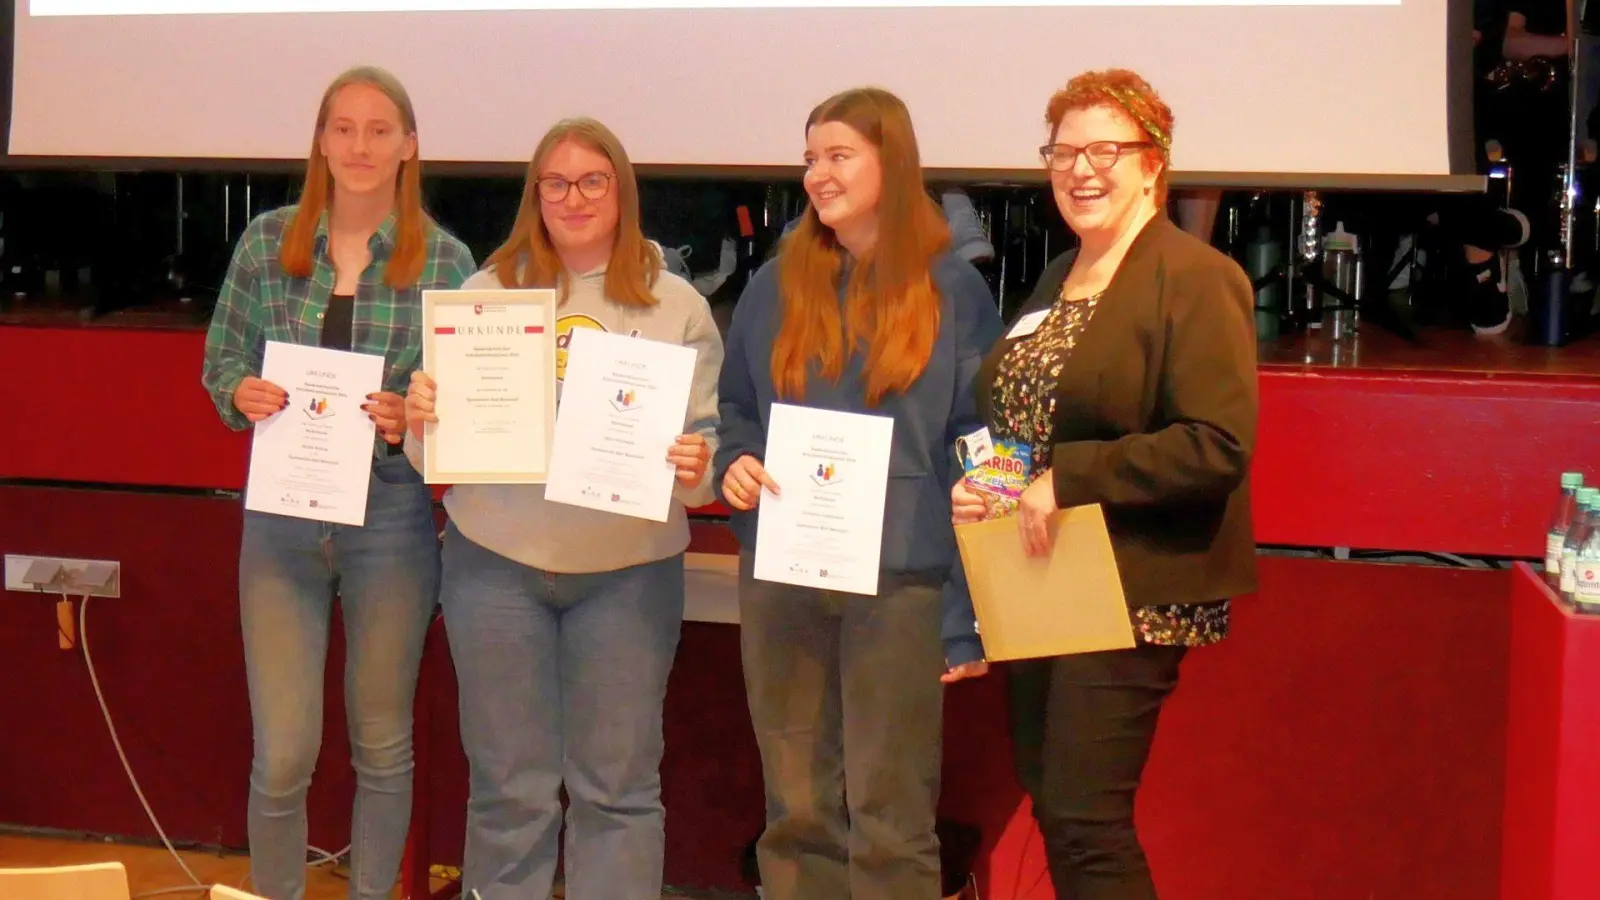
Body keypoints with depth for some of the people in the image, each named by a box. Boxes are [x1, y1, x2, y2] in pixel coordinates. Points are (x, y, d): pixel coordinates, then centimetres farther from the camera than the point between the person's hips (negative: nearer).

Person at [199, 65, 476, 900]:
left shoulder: (445, 259, -2)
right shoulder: (267, 240, 2)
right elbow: (219, 363, 9)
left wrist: (412, 418, -19)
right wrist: (244, 394, -13)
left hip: (392, 518, 0)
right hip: (281, 516, 1)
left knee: (381, 744, 13)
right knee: (282, 755, 0)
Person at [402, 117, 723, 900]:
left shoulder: (676, 307, 4)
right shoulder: (488, 291, 6)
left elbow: (708, 439, 3)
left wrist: (696, 468, -19)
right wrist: (420, 419, -15)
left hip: (629, 571, 0)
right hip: (497, 564, 1)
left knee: (617, 784, 6)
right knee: (509, 786, 8)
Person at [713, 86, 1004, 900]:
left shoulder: (952, 289, 2)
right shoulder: (776, 286, 11)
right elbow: (738, 416, 19)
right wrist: (735, 469, -5)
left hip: (899, 576, -3)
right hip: (780, 574, 3)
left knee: (888, 811, -1)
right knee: (798, 808, 9)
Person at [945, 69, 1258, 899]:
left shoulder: (1194, 279, -11)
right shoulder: (1057, 279, 15)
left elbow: (1218, 446, -20)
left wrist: (1068, 480, -22)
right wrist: (980, 487, 4)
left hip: (1129, 595, -8)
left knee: (1083, 821, -8)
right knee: (1053, 809, 12)